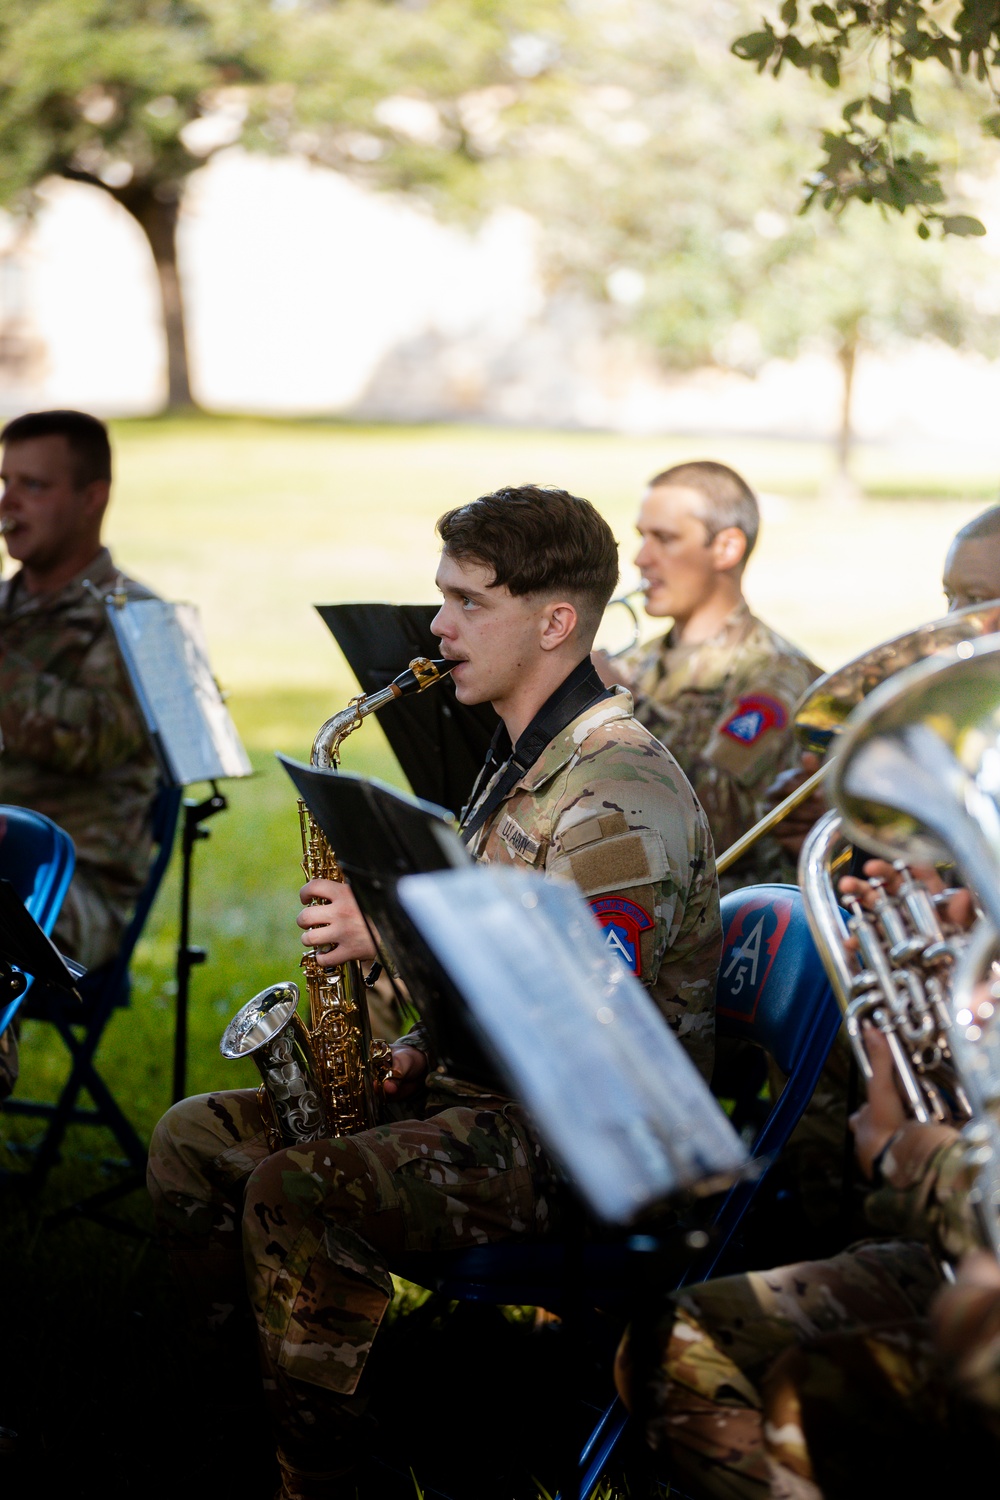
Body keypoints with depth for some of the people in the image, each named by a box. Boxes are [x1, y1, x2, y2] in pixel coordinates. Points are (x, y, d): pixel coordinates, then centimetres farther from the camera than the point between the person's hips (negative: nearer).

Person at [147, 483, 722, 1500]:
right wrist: (419, 1046, 6)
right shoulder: (521, 759, 14)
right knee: (193, 1140, 3)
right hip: (481, 1092, 10)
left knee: (294, 1195, -29)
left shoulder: (622, 794, -19)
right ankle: (242, 1407, 7)